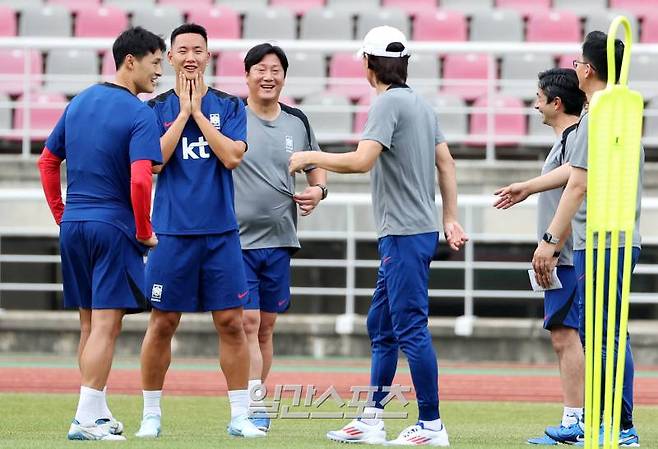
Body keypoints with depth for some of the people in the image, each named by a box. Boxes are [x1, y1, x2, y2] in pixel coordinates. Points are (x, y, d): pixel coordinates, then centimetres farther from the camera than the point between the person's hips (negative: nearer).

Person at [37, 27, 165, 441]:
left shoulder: (79, 103, 11)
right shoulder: (139, 113, -12)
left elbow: (48, 161, 17)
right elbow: (140, 179, -22)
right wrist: (145, 233, -9)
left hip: (73, 226, 7)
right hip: (114, 228, -7)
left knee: (90, 324, 16)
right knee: (106, 325, -4)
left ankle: (99, 414, 22)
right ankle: (87, 420, -8)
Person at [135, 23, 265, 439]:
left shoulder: (230, 106, 6)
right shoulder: (157, 108, 5)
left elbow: (232, 156, -8)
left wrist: (199, 113, -7)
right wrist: (184, 111, -8)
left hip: (221, 231, 1)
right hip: (172, 231, -1)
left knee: (231, 322, 0)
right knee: (163, 324, 2)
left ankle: (240, 416, 6)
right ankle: (151, 415, 12)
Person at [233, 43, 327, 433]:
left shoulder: (298, 122, 9)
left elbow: (317, 166, 20)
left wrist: (318, 189, 2)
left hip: (279, 240, 5)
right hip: (236, 239, -5)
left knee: (266, 326, 9)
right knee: (247, 322, -12)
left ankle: (253, 408, 17)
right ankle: (255, 409, -15)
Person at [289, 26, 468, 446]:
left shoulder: (388, 103, -13)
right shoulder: (422, 104, 14)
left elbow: (361, 161, -23)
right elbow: (446, 163, 16)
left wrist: (310, 157, -10)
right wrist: (451, 219, 17)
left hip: (405, 234, -10)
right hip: (420, 228, 10)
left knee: (411, 328, -8)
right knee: (381, 327, 14)